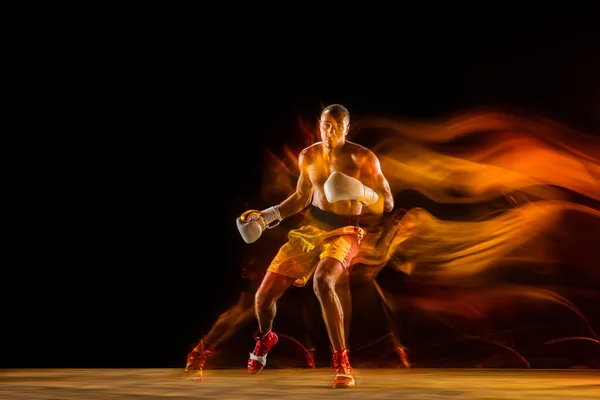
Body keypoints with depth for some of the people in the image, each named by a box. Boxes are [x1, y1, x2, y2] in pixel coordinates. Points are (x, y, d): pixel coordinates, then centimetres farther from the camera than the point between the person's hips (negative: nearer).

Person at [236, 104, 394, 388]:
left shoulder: (363, 158, -10)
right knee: (264, 294, -1)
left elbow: (387, 204, -10)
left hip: (343, 232, -4)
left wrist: (360, 191, -30)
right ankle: (265, 338, 36)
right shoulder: (308, 156, 4)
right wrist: (266, 216, 8)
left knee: (322, 281, -37)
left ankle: (341, 360, -23)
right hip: (309, 229, 5)